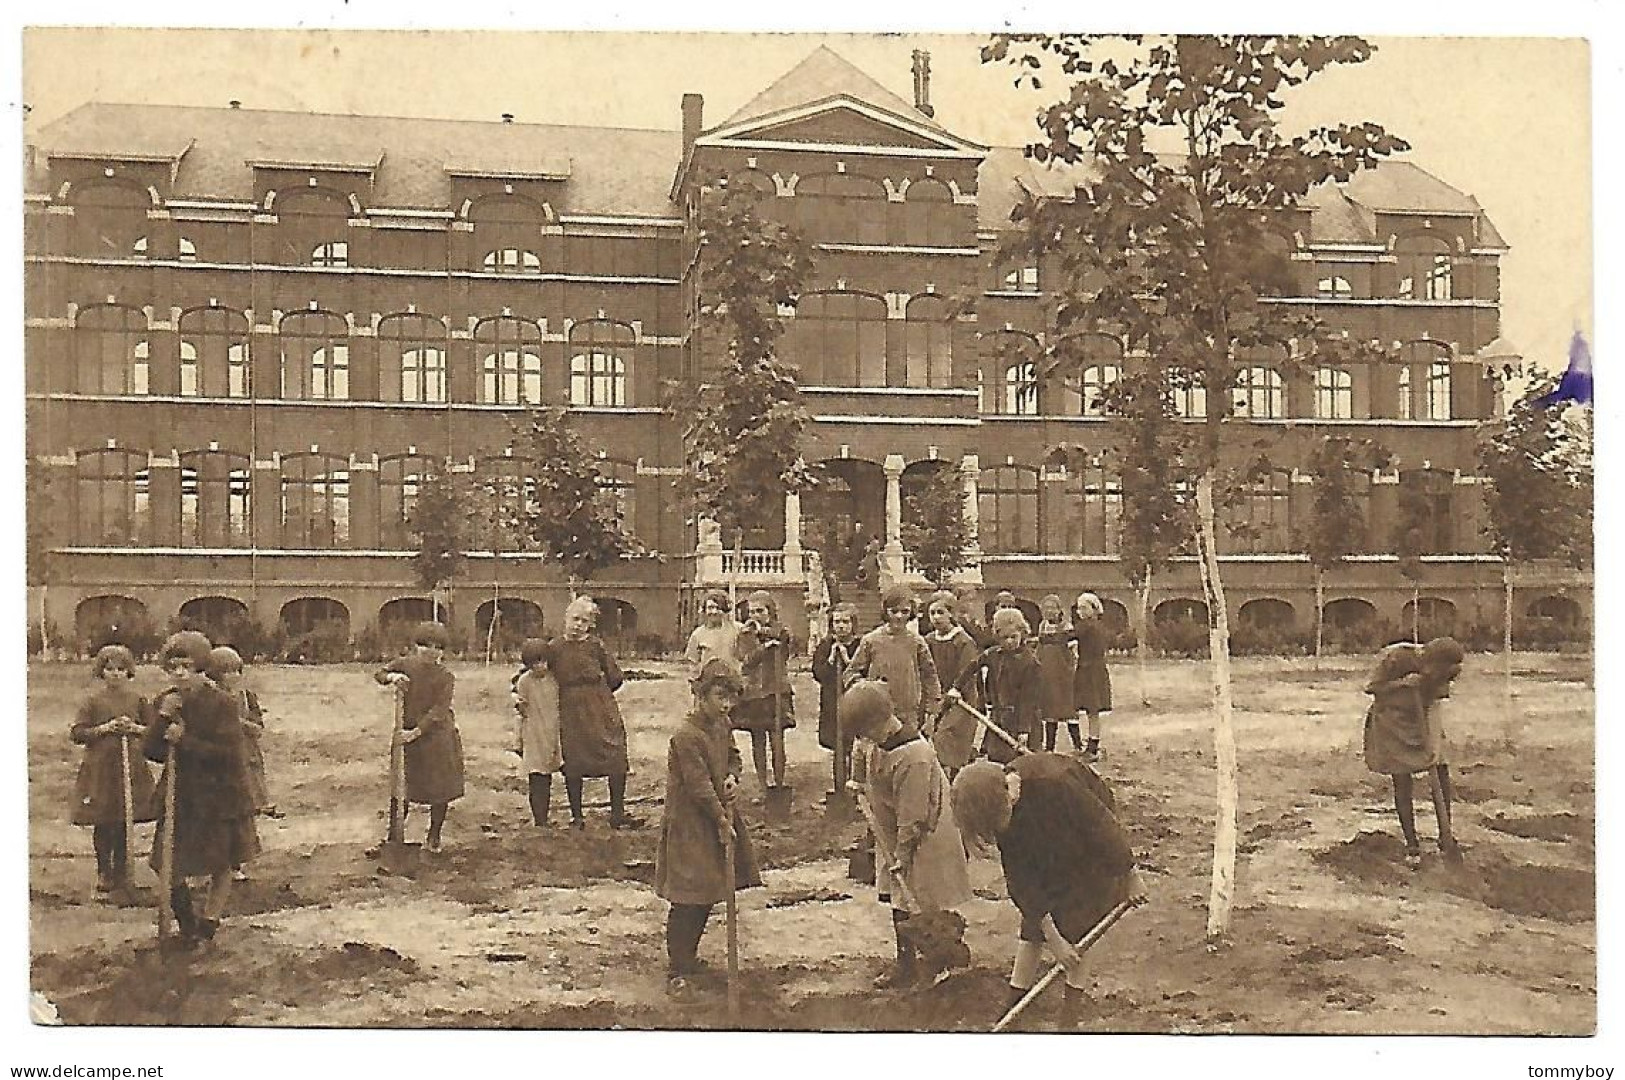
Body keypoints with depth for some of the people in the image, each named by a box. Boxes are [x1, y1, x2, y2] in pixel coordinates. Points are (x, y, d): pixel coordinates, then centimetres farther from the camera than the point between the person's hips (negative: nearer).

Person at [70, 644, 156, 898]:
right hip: (100, 768, -2)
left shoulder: (137, 700, 7)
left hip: (131, 768, 2)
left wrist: (135, 728, -7)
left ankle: (121, 874, 15)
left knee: (124, 823, 5)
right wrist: (104, 729, -14)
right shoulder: (93, 701, 1)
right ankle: (104, 873, 12)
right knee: (102, 824, 0)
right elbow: (76, 734, -3)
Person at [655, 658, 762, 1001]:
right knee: (688, 901, -5)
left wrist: (732, 777, -2)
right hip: (690, 825, -9)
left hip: (719, 815, 9)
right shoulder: (686, 736, -23)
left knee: (707, 897, 16)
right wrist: (723, 822, -15)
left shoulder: (722, 724, 5)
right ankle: (677, 971, 4)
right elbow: (699, 786, -21)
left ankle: (689, 957, 31)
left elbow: (733, 755, 21)